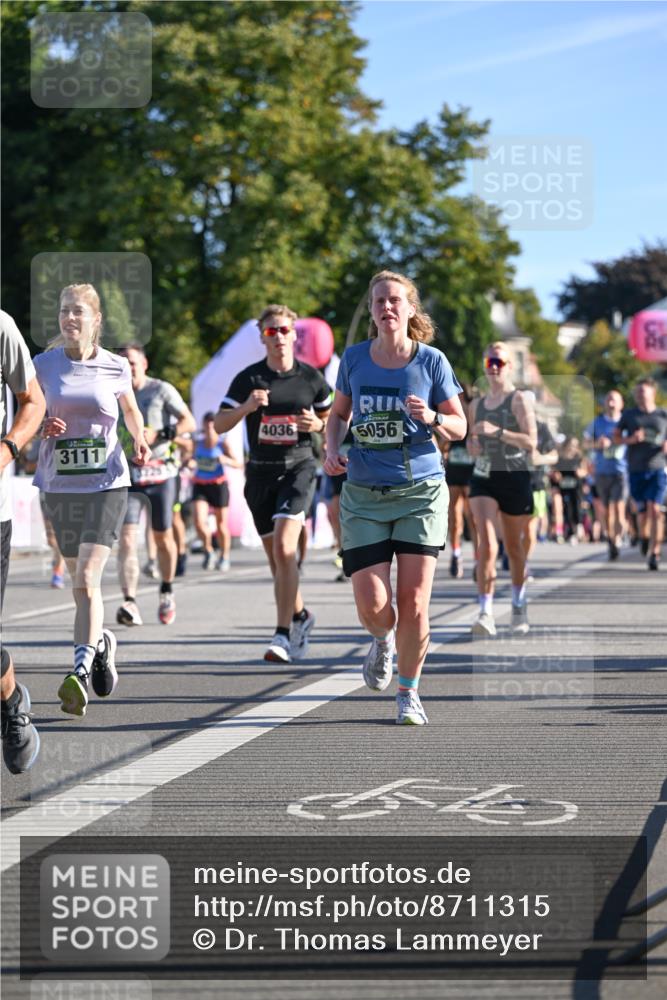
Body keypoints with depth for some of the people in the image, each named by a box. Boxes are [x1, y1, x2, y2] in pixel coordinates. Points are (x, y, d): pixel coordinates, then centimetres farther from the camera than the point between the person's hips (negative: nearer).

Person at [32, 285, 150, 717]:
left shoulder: (115, 367, 0)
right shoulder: (44, 365, 1)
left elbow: (131, 409, 18)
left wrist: (140, 439, -2)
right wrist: (43, 427, -11)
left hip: (107, 484, -3)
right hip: (60, 485, 3)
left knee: (87, 579, -16)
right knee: (80, 580, 13)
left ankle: (80, 672, -22)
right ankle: (101, 640, 39)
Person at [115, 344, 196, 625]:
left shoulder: (161, 390, -2)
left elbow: (189, 423, -5)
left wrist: (159, 435, -18)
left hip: (159, 472, -2)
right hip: (127, 474, 2)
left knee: (163, 537, 9)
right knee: (126, 536, -13)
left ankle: (166, 592, 33)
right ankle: (130, 604, -19)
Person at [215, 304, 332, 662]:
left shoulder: (311, 378, 2)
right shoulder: (248, 378, 2)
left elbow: (330, 417, 16)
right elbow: (219, 424, -1)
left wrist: (317, 424, -6)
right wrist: (246, 407, -18)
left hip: (298, 467, -3)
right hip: (260, 471, 3)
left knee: (284, 547, -20)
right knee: (276, 559, 10)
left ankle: (283, 634, -21)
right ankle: (301, 616, 35)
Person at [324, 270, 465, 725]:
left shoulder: (431, 361, -2)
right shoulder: (354, 358, 3)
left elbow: (460, 427, 3)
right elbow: (340, 412, 19)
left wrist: (431, 418, -18)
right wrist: (332, 448, -1)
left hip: (421, 492, -1)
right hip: (364, 495, 1)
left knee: (414, 603, -6)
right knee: (372, 606, -7)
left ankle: (409, 692, 16)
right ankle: (383, 641, 30)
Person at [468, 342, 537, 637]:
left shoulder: (519, 400, -3)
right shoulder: (476, 405, 13)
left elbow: (531, 442, -14)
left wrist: (498, 432, -24)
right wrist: (473, 444, 2)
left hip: (515, 478, -3)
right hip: (483, 478, 3)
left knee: (514, 546, 10)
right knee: (486, 543, -15)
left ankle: (518, 605, 32)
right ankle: (486, 612, -22)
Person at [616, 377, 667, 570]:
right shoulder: (629, 415, 8)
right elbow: (615, 438, 8)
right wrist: (630, 439, -12)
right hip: (636, 470, 2)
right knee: (643, 511, 5)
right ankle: (644, 537, 37)